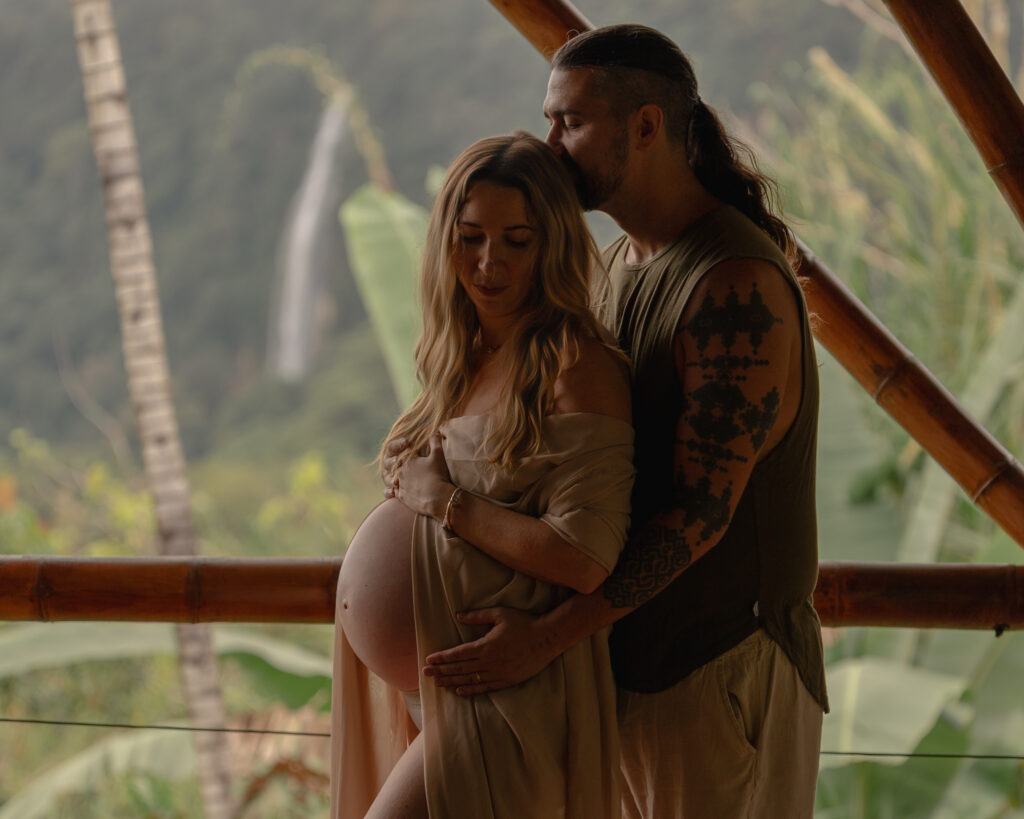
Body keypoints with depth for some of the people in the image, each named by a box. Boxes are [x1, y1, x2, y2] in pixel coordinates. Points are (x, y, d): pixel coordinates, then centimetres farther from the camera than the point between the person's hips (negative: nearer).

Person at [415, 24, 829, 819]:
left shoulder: (738, 285, -24)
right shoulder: (628, 261, 8)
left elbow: (702, 509, -27)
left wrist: (546, 639, -29)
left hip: (721, 667, -9)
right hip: (641, 655, 9)